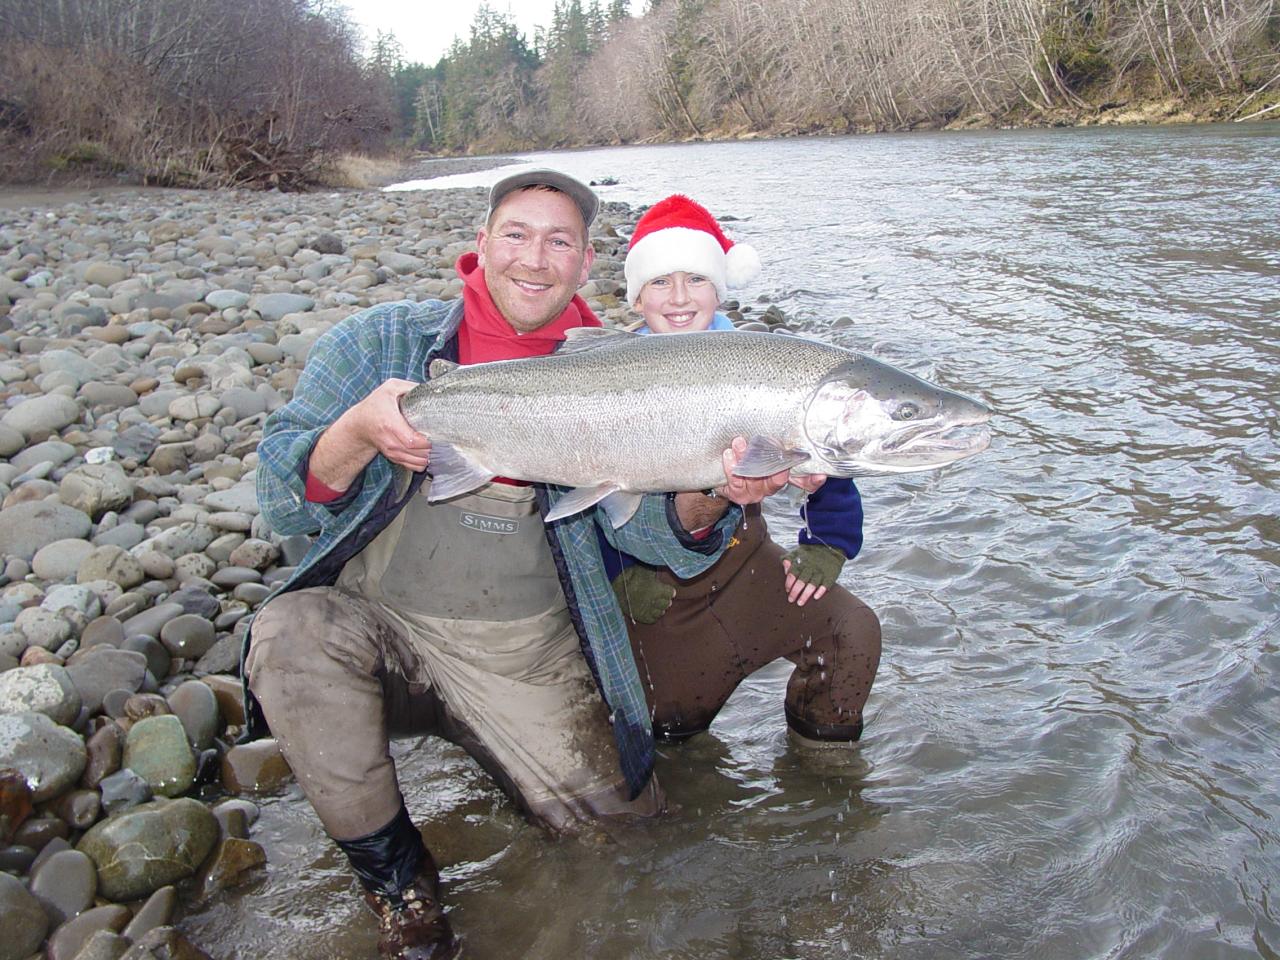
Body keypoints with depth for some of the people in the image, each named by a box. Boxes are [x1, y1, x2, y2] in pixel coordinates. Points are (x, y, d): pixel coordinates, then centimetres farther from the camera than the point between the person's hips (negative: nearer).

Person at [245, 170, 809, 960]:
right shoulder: (382, 341, -3)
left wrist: (711, 495, -35)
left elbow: (653, 530, -12)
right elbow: (284, 502, -8)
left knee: (621, 811, -6)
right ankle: (394, 872, -8)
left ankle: (489, 744, 25)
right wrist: (359, 430, -29)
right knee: (291, 633, -29)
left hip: (527, 655, 1)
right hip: (381, 625, 0)